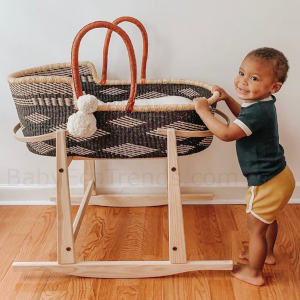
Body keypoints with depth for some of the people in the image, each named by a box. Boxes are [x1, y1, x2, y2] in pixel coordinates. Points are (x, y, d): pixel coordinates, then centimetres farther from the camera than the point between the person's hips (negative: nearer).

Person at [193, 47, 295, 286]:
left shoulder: (259, 111, -32)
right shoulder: (260, 104, 0)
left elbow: (226, 134, -35)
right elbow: (244, 117, 22)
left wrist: (203, 110, -25)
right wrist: (227, 98, 10)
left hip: (268, 184, -10)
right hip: (278, 176, 10)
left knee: (255, 228, 9)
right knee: (268, 219, 30)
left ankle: (254, 273, 29)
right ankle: (267, 253, 53)